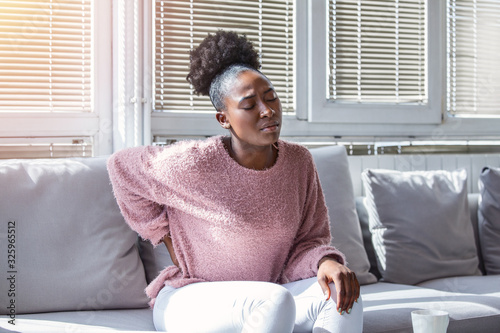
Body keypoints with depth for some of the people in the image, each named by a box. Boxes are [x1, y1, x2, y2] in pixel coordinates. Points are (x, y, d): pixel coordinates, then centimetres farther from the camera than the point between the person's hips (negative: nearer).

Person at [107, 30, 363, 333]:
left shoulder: (299, 162, -2)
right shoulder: (194, 163, -17)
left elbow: (308, 239, 4)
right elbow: (121, 165, 0)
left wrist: (326, 261, -21)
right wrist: (166, 236, 1)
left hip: (259, 301, 5)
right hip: (189, 298, -5)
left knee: (343, 293, -23)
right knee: (276, 300, -35)